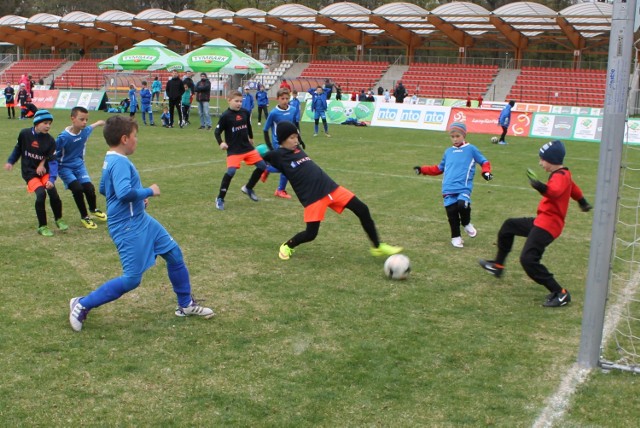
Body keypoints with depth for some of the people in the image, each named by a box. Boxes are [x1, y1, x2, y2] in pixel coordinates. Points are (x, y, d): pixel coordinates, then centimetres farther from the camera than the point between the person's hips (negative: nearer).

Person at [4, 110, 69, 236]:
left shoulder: (50, 140, -10)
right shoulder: (24, 134, -10)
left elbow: (52, 161, -14)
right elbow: (18, 148, 10)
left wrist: (51, 179, -25)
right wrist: (10, 162, 13)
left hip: (44, 171, 1)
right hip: (29, 172, -1)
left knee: (52, 192, -18)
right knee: (41, 193, -21)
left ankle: (59, 220, 11)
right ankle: (42, 226, -4)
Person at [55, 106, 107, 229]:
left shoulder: (85, 130, -9)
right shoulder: (64, 137, -26)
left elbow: (90, 127, 17)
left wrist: (99, 123, 36)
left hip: (79, 165, 5)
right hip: (65, 167, -5)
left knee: (89, 188, -9)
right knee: (77, 189, -23)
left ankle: (94, 210, 25)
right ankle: (84, 217, 0)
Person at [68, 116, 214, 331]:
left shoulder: (111, 160, 9)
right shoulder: (120, 163, -23)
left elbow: (103, 189, 22)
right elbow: (124, 192, -38)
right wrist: (149, 191, -20)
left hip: (141, 220, 11)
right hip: (128, 228, -11)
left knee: (173, 253, 13)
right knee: (132, 279, -6)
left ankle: (186, 305, 26)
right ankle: (82, 305, 9)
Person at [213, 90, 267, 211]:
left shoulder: (245, 112, 3)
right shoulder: (225, 116, -12)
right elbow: (217, 131, -8)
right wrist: (221, 143, -24)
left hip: (247, 147, 6)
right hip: (233, 150, -6)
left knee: (262, 166, 4)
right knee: (231, 171, -22)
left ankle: (248, 188, 26)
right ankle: (220, 199, -7)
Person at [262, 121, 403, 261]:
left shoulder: (296, 148, 14)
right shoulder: (278, 155, -5)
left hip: (330, 187, 7)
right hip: (312, 197, -7)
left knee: (362, 209, 1)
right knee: (311, 234, -8)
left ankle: (378, 246, 13)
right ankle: (287, 246, 24)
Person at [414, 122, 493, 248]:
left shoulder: (471, 149, 7)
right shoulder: (448, 152, 19)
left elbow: (484, 162, 12)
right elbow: (439, 168, 27)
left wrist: (486, 172, -8)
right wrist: (422, 169, 20)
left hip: (464, 188, -3)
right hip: (448, 189, 4)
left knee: (463, 205, -27)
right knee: (452, 213, -1)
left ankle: (466, 224, 6)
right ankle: (456, 237, 18)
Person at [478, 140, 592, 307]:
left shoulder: (560, 176, -18)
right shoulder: (563, 174, 14)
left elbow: (555, 191, -41)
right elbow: (573, 187, 34)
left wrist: (541, 187, -60)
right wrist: (582, 202, 51)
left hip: (548, 225, -11)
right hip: (542, 221, 11)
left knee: (528, 259, -21)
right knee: (509, 225, 24)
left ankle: (560, 293, -15)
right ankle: (498, 265, 34)